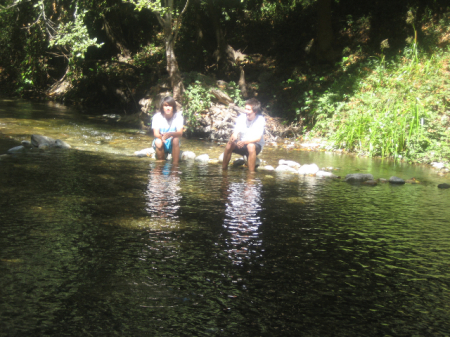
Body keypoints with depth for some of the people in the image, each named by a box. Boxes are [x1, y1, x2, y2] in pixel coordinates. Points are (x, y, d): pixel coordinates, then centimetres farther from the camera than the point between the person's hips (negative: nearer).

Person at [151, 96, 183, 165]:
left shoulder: (178, 116, -13)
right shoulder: (157, 116, -13)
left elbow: (180, 133, -22)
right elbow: (156, 133, -19)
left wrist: (170, 134, -44)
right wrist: (161, 137, -44)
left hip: (172, 144, 0)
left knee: (176, 139, -32)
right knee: (158, 142, -33)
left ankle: (175, 164, -27)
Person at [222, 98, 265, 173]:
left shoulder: (260, 120, -16)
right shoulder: (241, 118, -5)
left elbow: (258, 138, -22)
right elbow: (235, 133, -8)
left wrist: (245, 142, -39)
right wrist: (233, 138, -34)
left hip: (256, 145, -3)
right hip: (242, 144, 3)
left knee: (251, 146, -38)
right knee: (229, 144, -25)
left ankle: (251, 172, -33)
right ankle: (224, 169, -11)